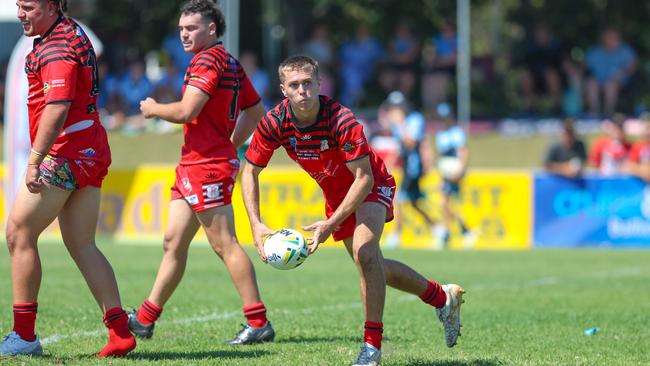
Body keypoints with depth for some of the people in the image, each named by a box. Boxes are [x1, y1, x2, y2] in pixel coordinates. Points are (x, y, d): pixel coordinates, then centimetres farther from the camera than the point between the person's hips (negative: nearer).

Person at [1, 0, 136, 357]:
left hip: (65, 153, -10)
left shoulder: (57, 46, -14)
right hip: (91, 152, 10)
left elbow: (57, 108, -25)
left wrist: (34, 161, -27)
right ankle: (120, 333, 4)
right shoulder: (73, 34, 18)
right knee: (82, 246, 9)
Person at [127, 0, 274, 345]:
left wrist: (153, 109, -3)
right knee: (173, 243, 12)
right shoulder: (229, 63, 16)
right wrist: (230, 143, 21)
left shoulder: (207, 61, -13)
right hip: (193, 164, 10)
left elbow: (186, 111, -22)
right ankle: (144, 319, 16)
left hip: (208, 167, -10)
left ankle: (258, 323, -6)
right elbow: (255, 110, 25)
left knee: (224, 244, -8)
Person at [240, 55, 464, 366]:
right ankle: (443, 297, 40)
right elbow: (250, 171, -11)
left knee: (364, 251, -30)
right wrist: (256, 225, -23)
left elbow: (364, 178, -32)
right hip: (335, 192, 6)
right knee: (374, 268, 16)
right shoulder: (275, 123, -22)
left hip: (371, 186, -6)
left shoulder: (341, 119, -36)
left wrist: (330, 224, -37)